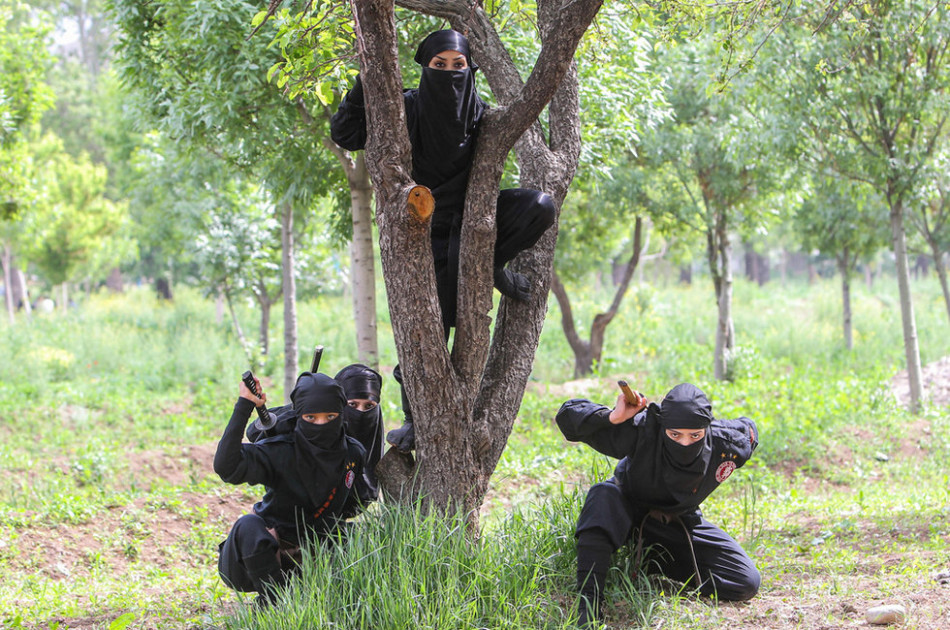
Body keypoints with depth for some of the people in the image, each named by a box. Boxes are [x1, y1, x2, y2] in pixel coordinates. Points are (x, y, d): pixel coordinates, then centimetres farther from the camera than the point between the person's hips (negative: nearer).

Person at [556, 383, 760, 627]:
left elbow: (747, 428, 2)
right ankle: (589, 608, -40)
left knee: (746, 584, -11)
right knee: (603, 497, -40)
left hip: (678, 522, 3)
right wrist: (612, 417, -48)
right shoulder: (641, 431, -34)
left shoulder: (727, 444, -25)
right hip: (627, 510, -3)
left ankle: (658, 566, 4)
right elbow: (568, 415, -32)